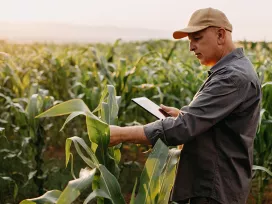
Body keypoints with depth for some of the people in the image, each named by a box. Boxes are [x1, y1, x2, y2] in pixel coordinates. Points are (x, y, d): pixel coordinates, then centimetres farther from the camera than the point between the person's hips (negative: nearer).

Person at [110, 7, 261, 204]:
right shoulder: (231, 70, 12)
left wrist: (121, 134, -26)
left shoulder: (234, 76, -22)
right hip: (211, 183, 10)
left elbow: (185, 126, -29)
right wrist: (182, 114, 5)